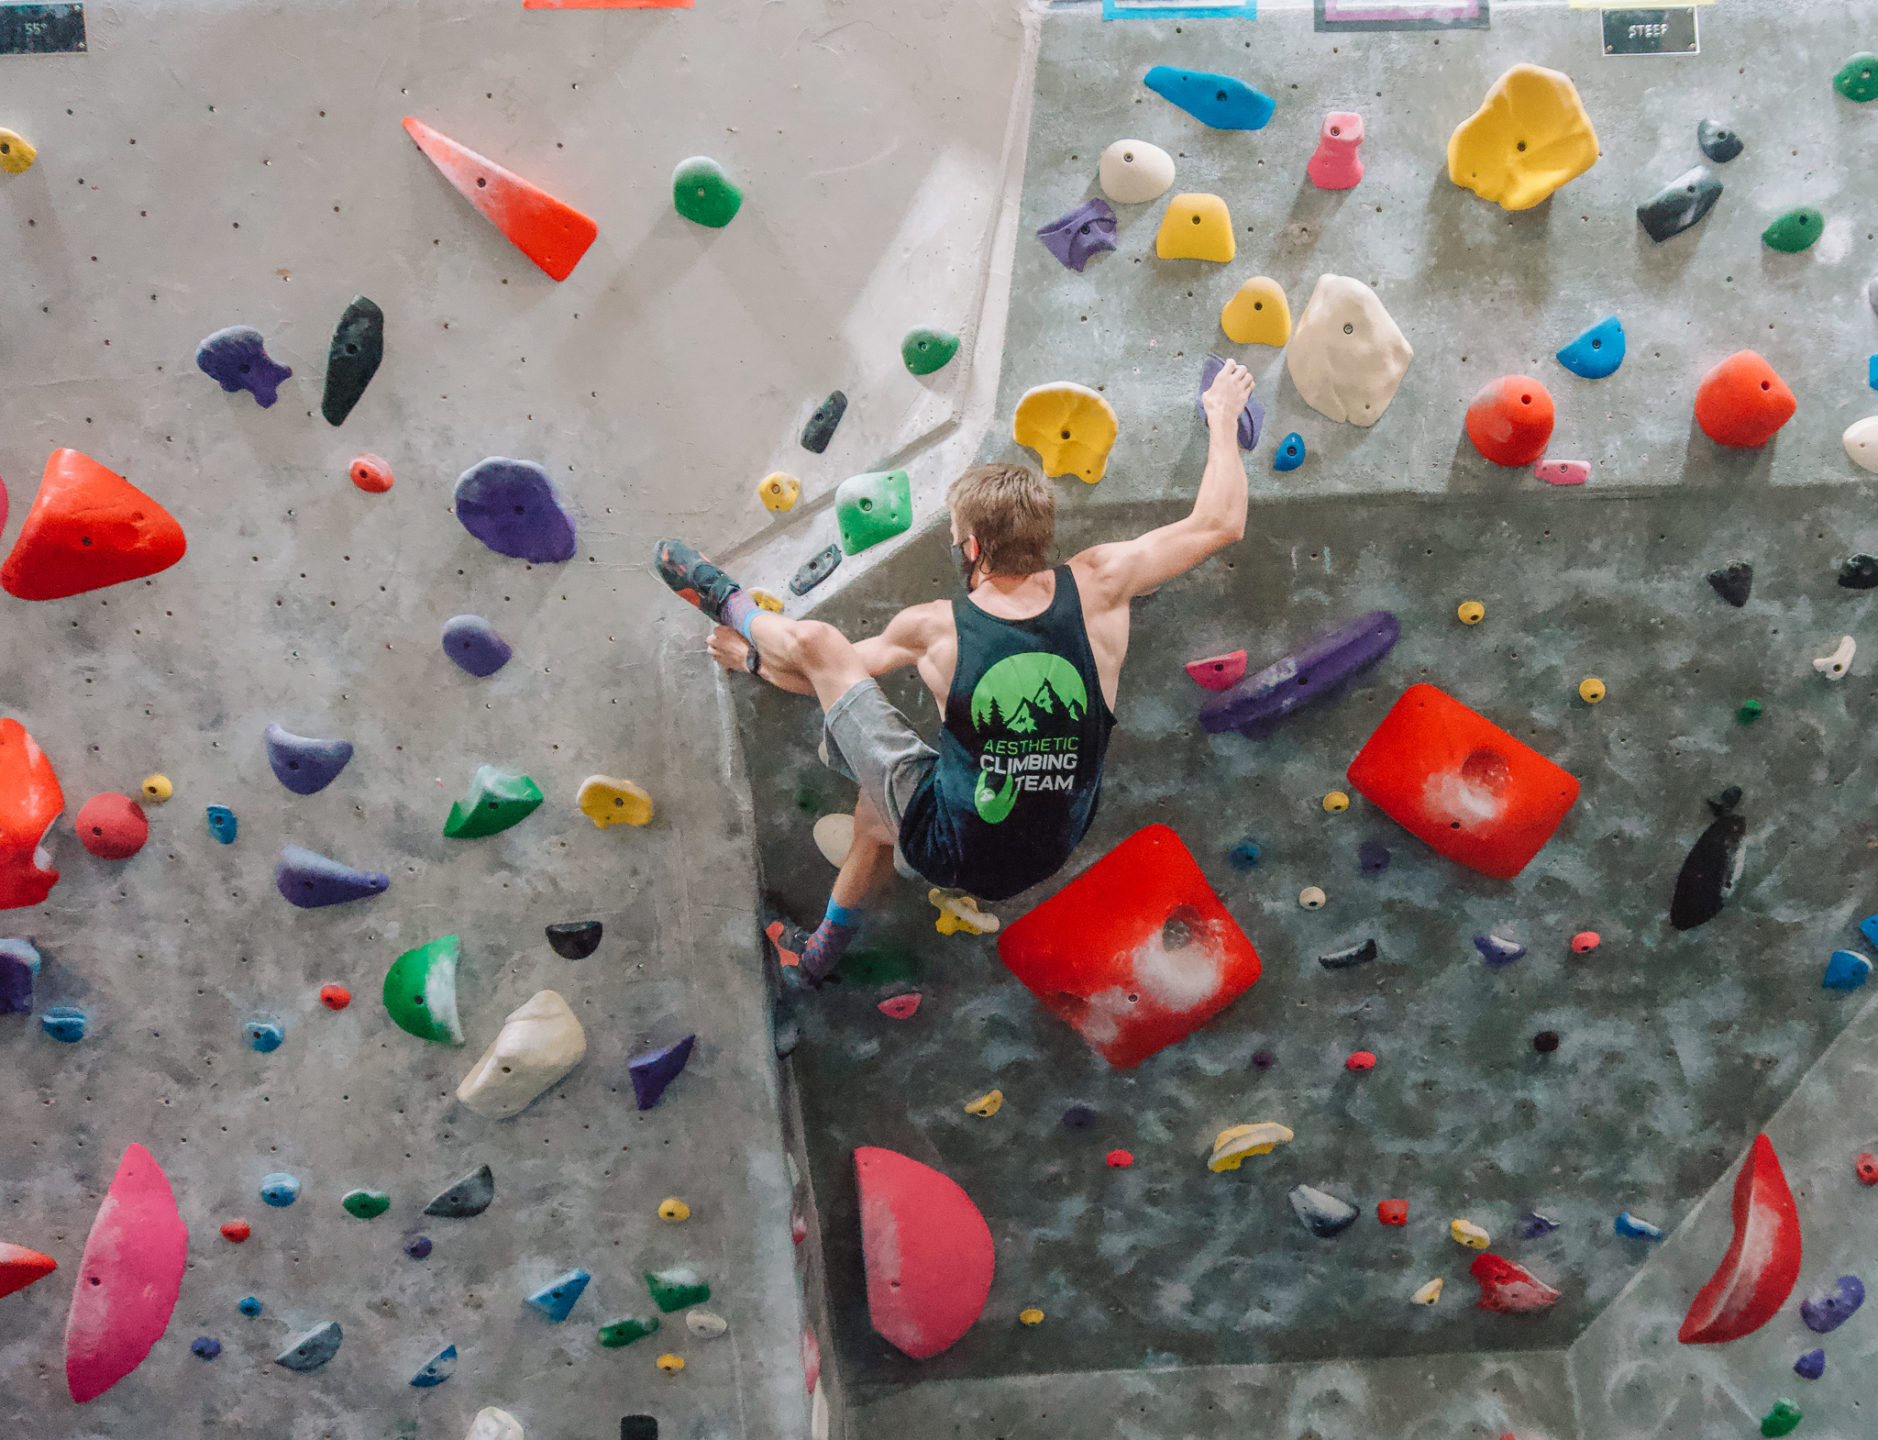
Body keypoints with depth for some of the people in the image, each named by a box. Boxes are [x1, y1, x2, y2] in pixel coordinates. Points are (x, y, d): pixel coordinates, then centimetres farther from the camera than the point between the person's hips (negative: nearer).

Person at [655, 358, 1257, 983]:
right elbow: (1220, 522, -4)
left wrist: (751, 656, 22)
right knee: (876, 811, 38)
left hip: (947, 850, -4)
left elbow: (835, 666, 3)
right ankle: (822, 950, 58)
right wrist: (1222, 414, 11)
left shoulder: (934, 628, -15)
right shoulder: (1097, 588, -13)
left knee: (816, 640, 2)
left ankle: (727, 601, 34)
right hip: (1044, 855, 5)